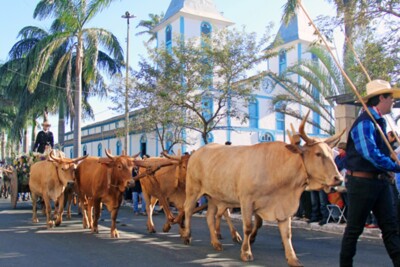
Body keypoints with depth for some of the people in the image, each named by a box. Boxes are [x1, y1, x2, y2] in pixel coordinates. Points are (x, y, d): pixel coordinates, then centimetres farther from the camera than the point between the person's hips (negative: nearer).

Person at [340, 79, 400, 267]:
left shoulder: (379, 121, 14)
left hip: (380, 180, 9)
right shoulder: (364, 122, -16)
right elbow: (371, 154, -26)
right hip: (362, 180, -9)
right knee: (354, 229, 4)